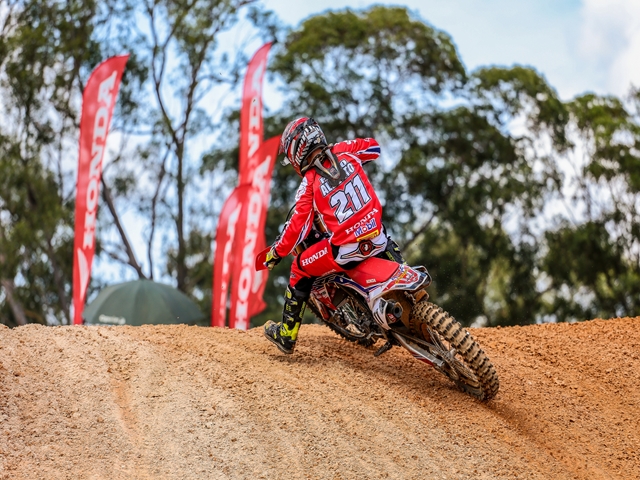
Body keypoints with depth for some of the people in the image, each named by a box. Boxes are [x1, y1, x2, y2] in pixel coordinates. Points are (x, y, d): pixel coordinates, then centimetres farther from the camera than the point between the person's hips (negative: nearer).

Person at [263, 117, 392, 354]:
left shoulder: (309, 184, -10)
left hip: (347, 250, -5)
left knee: (301, 268, 15)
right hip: (377, 239, 5)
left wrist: (276, 252, 5)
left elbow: (297, 227, -9)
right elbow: (374, 146, 21)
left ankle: (287, 335, 21)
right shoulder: (343, 152, 2)